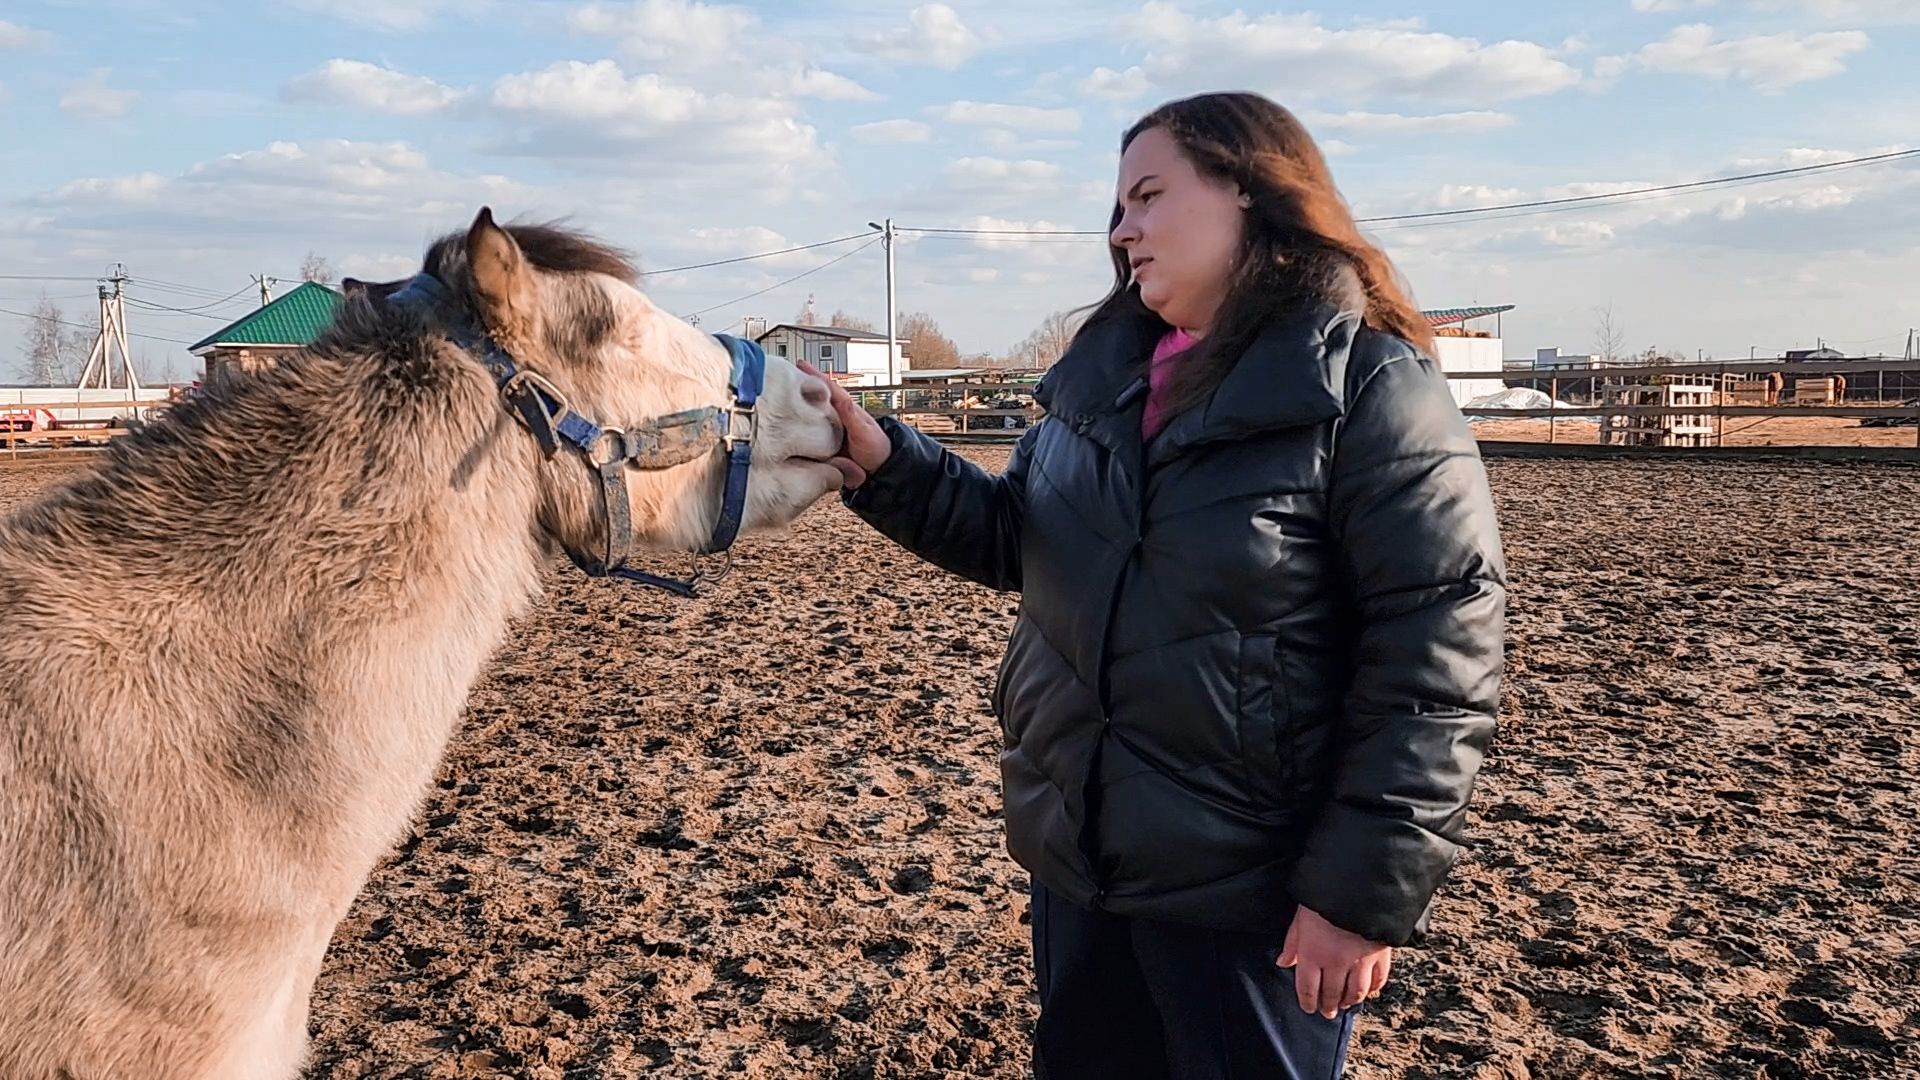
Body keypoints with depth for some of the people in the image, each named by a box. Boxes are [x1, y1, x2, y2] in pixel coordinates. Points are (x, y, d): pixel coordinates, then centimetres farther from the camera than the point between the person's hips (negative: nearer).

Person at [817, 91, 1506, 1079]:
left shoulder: (1371, 387, -15)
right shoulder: (1103, 375, 6)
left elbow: (1437, 657, -18)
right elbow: (1016, 540, 15)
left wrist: (1366, 889, -19)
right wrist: (883, 464, -1)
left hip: (1250, 889, -6)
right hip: (1079, 860, 7)